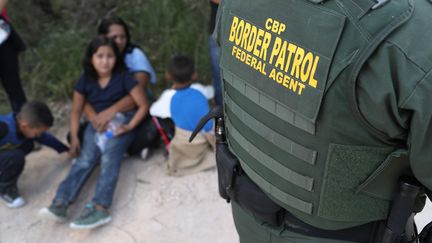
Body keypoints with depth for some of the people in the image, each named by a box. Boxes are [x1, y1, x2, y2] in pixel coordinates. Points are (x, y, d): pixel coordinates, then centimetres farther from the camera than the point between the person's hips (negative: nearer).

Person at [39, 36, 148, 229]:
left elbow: (143, 105, -7)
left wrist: (130, 126, -18)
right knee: (84, 159, -20)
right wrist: (74, 136, -2)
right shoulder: (85, 81, 0)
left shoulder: (123, 78, -10)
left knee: (109, 158, -28)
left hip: (121, 122, -3)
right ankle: (60, 204, -35)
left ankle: (99, 208, -44)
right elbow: (76, 110, 8)